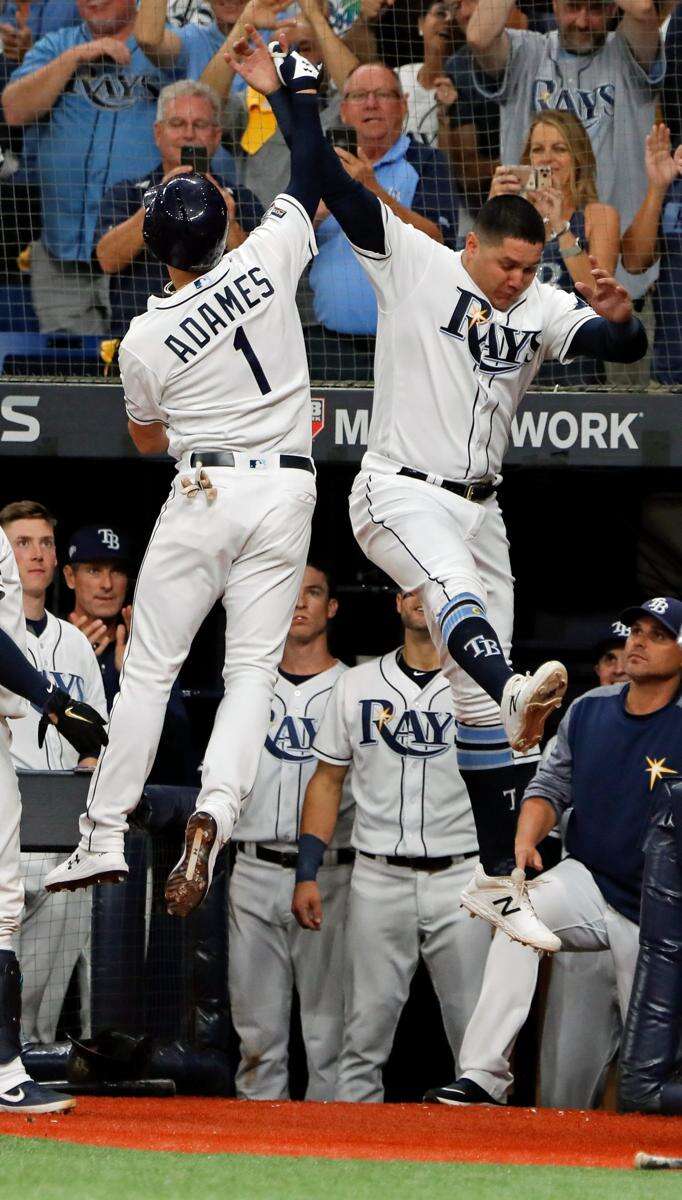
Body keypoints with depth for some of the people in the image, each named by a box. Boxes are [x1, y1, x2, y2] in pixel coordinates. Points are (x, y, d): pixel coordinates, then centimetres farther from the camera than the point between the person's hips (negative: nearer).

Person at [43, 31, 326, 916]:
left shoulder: (145, 339, -6)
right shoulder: (266, 262, -5)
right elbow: (310, 177, 11)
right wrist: (290, 81, 22)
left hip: (203, 492, -2)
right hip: (287, 490, 2)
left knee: (148, 668, 7)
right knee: (252, 671, 1)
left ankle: (105, 836, 6)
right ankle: (213, 816, -21)